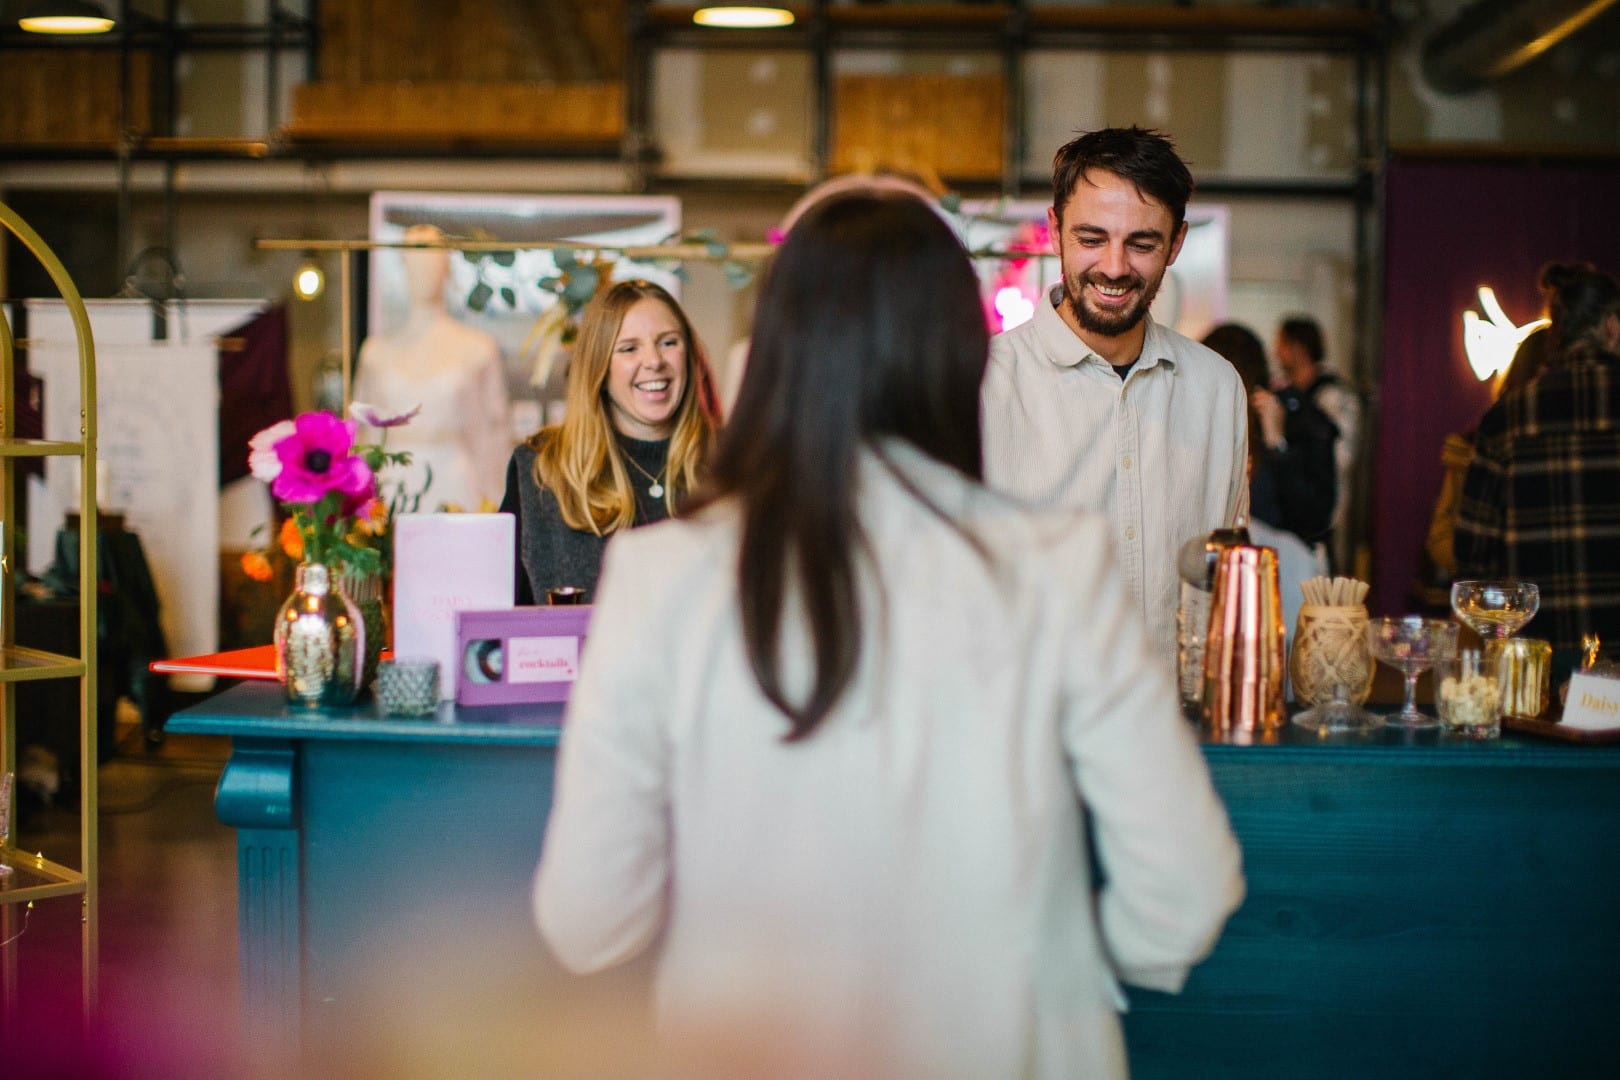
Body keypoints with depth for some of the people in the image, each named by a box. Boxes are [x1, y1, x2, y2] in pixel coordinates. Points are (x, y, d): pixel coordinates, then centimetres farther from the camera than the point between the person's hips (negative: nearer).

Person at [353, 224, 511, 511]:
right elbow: (363, 434, 15)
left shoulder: (478, 348, 5)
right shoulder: (377, 350, 12)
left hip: (457, 493, -1)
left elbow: (496, 435, 6)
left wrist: (492, 506, 1)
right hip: (395, 490, 2)